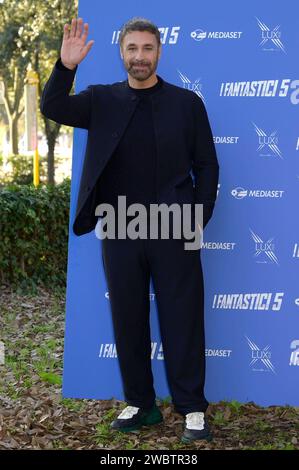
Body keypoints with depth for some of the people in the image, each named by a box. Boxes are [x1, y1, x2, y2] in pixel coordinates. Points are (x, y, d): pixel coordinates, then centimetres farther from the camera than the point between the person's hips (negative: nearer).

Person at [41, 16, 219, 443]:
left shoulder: (187, 103, 3)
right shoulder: (103, 101, 7)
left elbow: (206, 165, 3)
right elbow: (52, 108, -6)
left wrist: (200, 220, -5)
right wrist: (67, 66, -21)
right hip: (119, 231, 2)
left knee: (182, 320, 1)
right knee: (128, 321, 9)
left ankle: (193, 408, 10)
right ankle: (140, 404, 20)